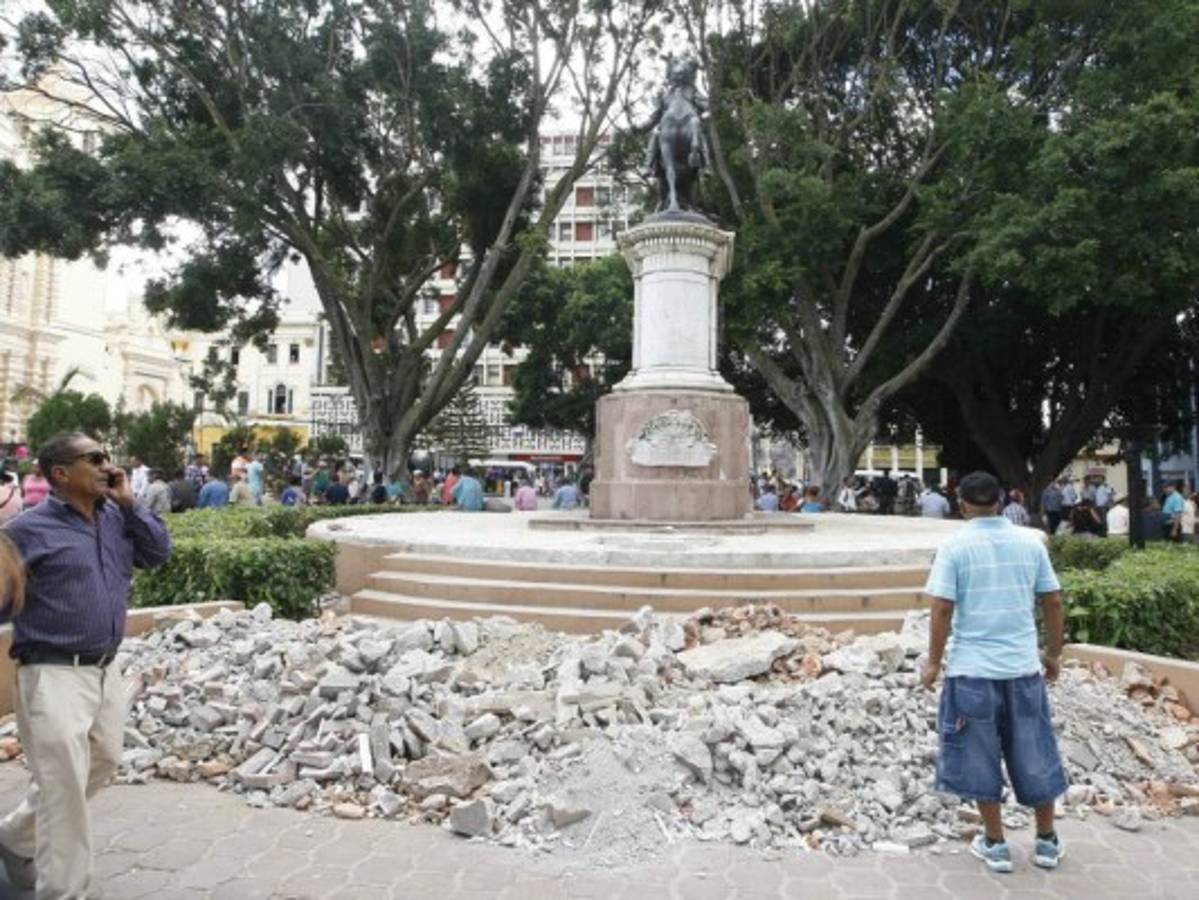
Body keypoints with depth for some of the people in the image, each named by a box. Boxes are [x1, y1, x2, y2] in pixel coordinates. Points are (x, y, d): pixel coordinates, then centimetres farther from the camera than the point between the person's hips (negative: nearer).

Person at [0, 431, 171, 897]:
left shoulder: (115, 519, 7)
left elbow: (159, 552, 2)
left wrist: (128, 502, -4)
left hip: (106, 670, 7)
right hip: (53, 675, -7)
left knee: (101, 767, 22)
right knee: (65, 789, -1)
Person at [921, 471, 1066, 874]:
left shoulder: (955, 546, -9)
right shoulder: (1031, 542, 1)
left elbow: (942, 609, -12)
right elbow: (1053, 602, 5)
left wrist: (933, 662, -2)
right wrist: (1054, 653, 18)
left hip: (973, 667, -3)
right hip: (1023, 665, 4)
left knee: (980, 757, 11)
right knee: (1034, 753, 17)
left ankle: (995, 845, 20)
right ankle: (1047, 842, 30)